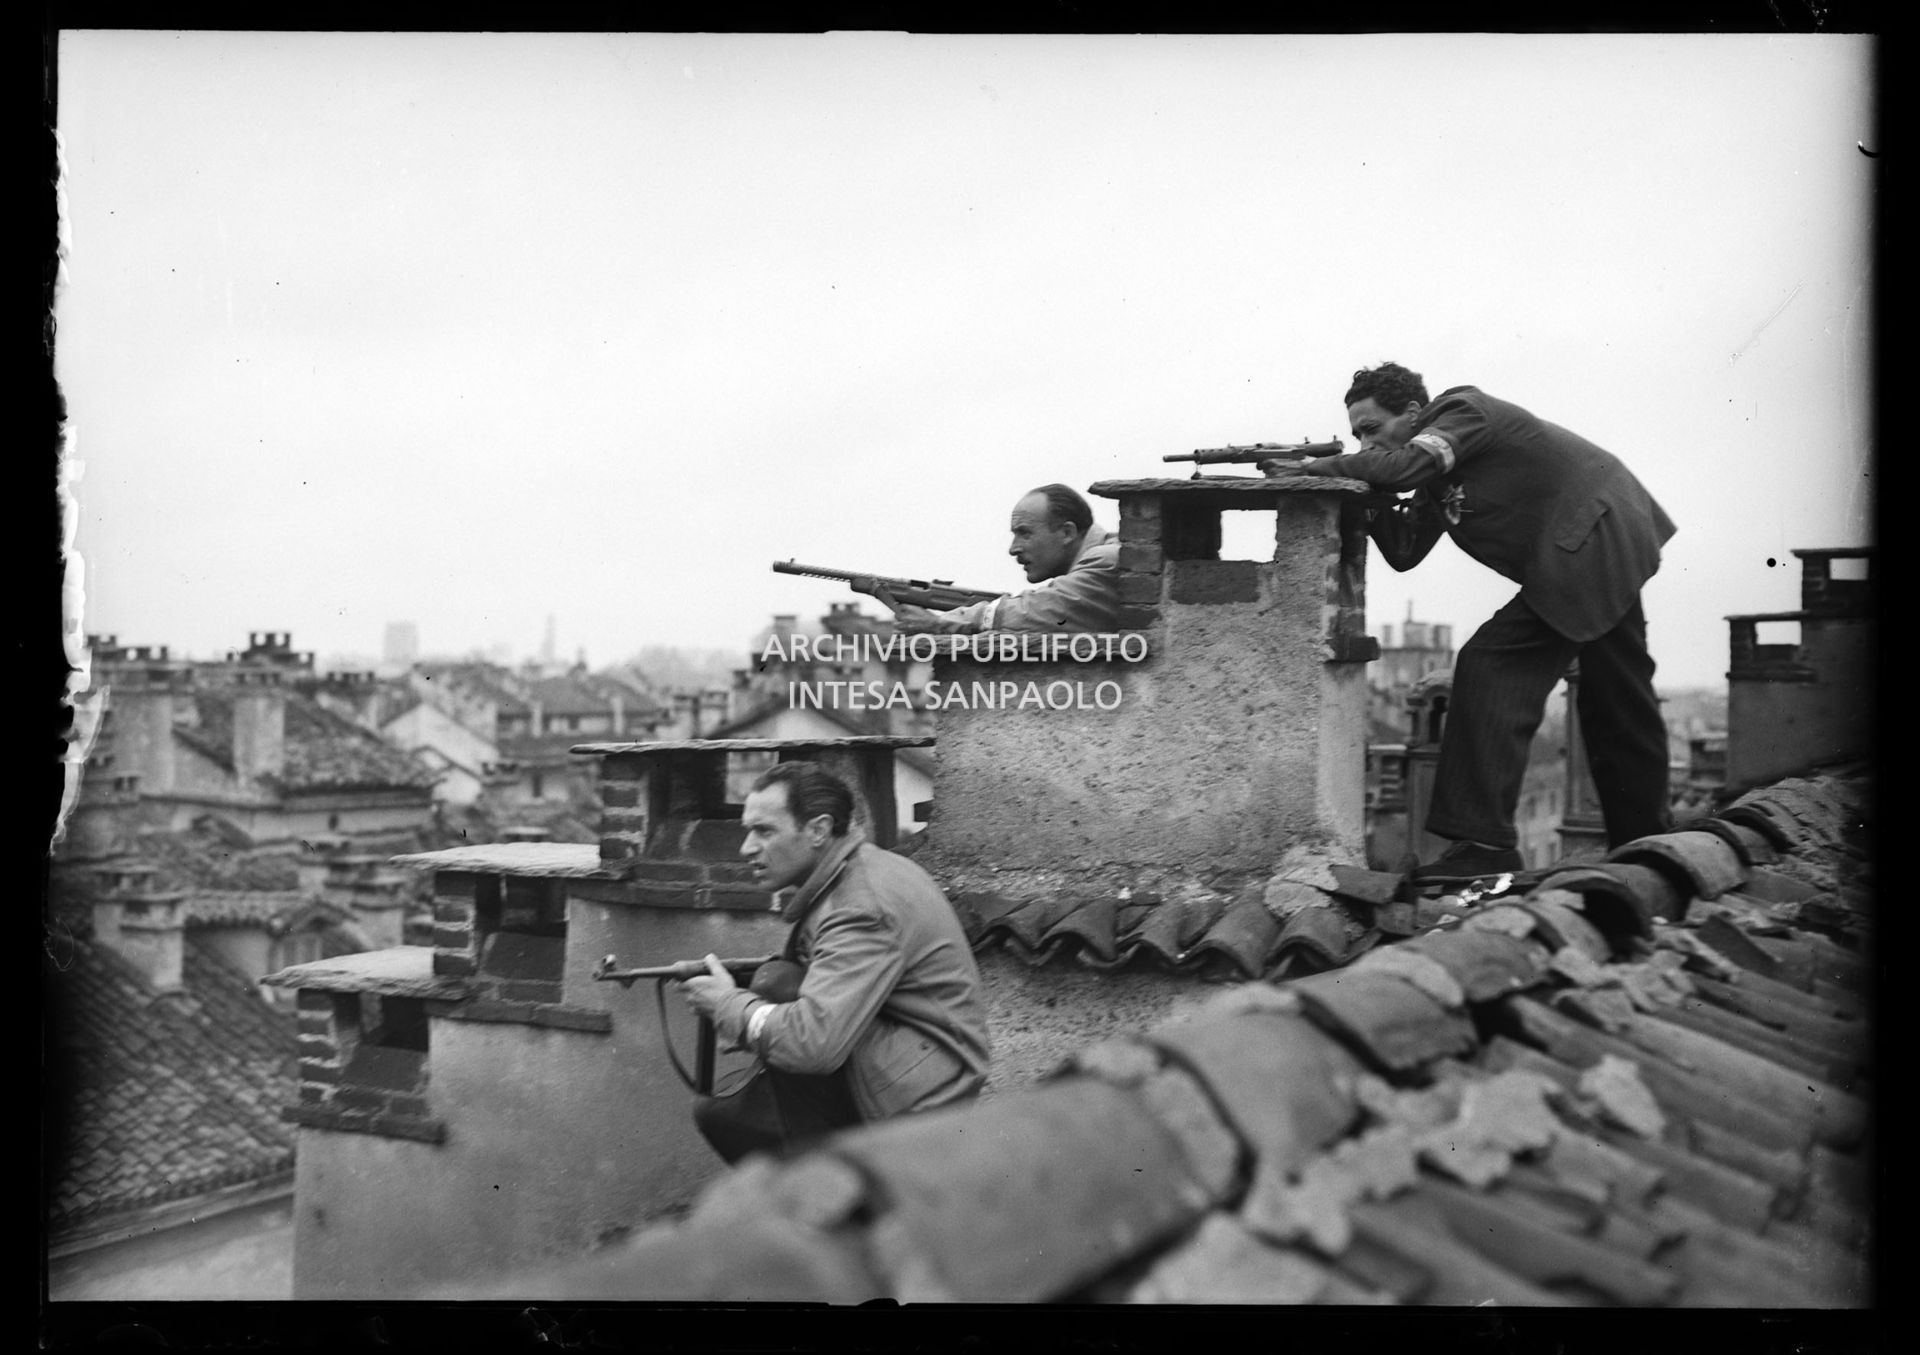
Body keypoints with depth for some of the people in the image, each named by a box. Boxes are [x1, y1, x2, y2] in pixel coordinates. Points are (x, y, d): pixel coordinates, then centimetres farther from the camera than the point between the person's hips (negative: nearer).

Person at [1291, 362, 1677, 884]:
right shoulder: (1438, 474, 14)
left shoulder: (1462, 410, -11)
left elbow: (1404, 465, -29)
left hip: (1589, 544, -11)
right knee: (1617, 709, 19)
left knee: (1491, 670, -16)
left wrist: (1317, 466, -17)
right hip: (1608, 549, 11)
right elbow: (1404, 551, 6)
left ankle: (1482, 841, -18)